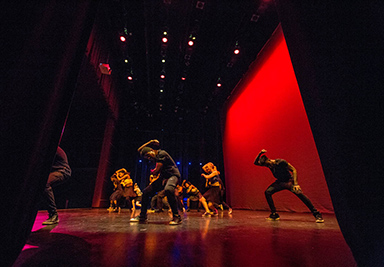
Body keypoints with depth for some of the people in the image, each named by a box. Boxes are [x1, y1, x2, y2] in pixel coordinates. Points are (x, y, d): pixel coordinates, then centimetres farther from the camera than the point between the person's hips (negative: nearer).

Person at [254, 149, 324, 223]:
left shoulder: (281, 162, -22)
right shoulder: (268, 164, -8)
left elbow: (293, 170, -17)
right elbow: (255, 162, -7)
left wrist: (295, 184, -26)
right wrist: (260, 153, -22)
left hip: (289, 181, -4)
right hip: (280, 182, 4)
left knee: (299, 193, -29)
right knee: (267, 192, -15)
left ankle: (317, 214, -13)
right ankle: (274, 215, -6)